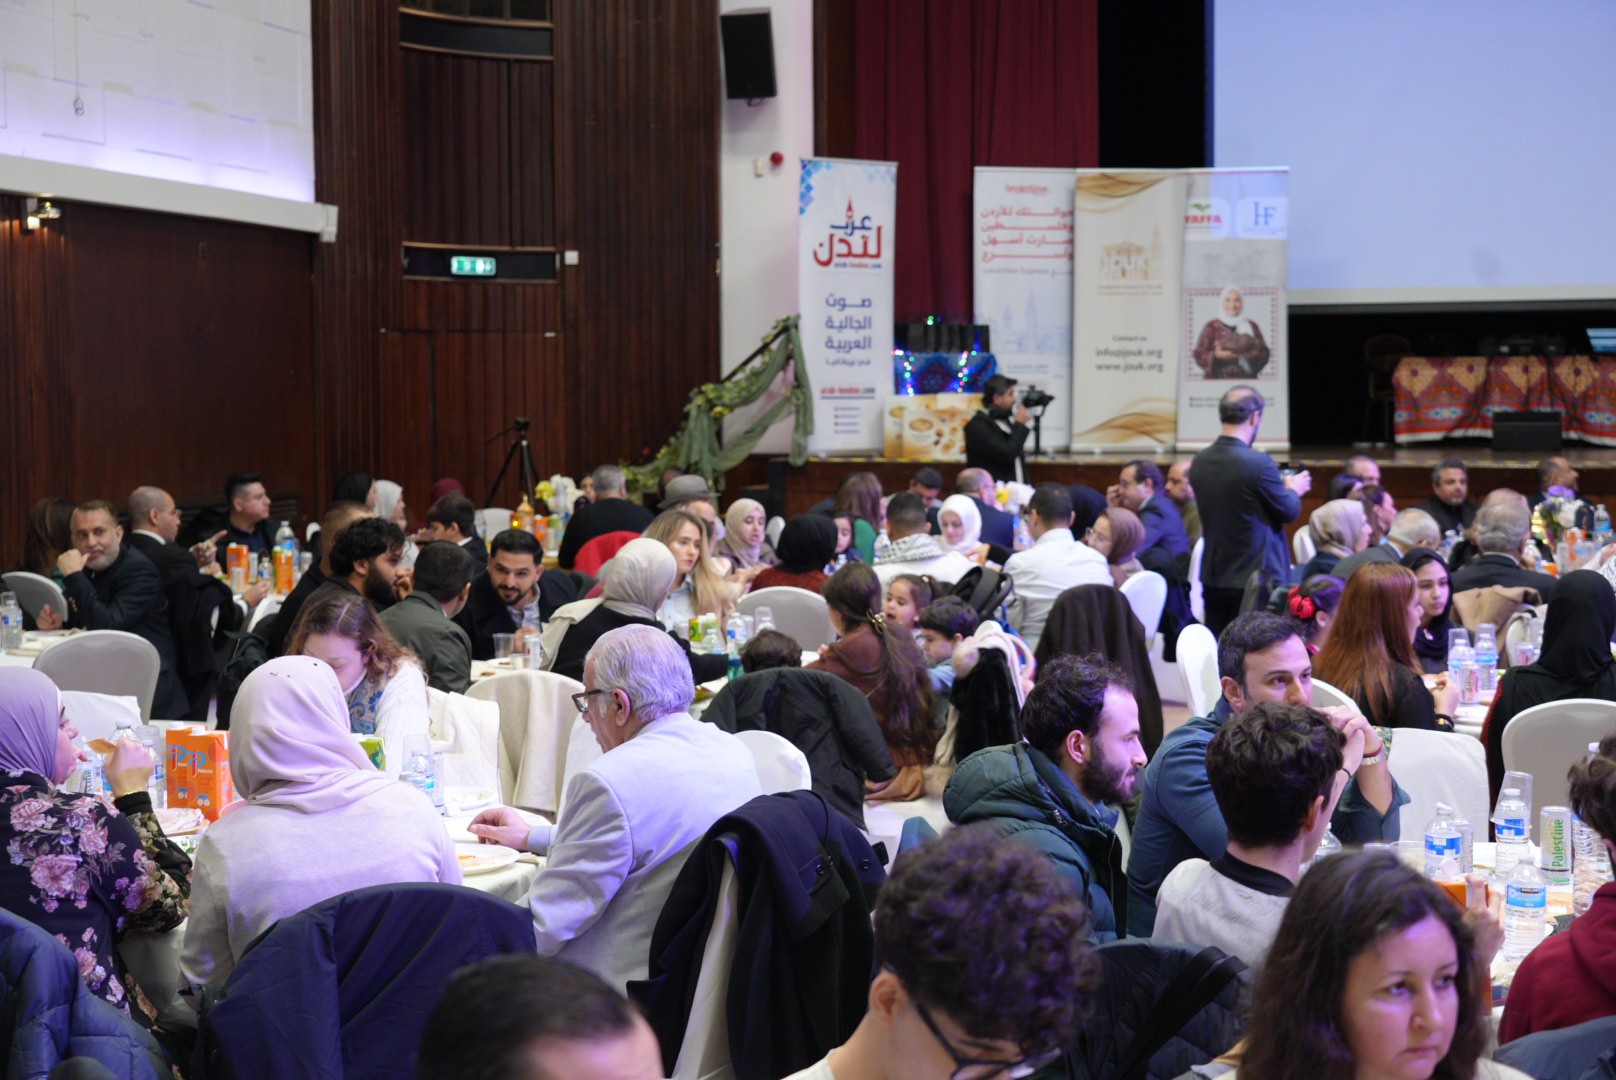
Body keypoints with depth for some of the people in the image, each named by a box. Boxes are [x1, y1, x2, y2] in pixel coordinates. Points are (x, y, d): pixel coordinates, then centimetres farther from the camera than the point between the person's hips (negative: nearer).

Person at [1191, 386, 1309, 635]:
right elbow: (1288, 512, -8)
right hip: (1256, 578, -6)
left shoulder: (1200, 462, 0)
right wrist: (1293, 489, 14)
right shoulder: (1259, 463, -19)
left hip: (1213, 579, 6)